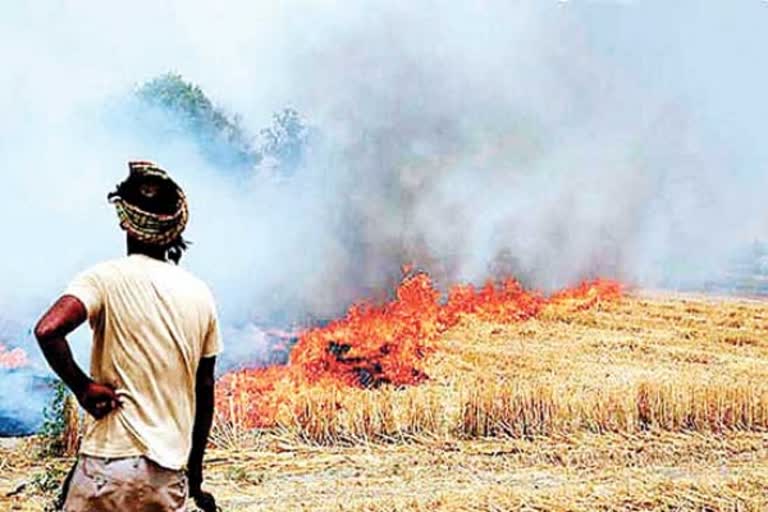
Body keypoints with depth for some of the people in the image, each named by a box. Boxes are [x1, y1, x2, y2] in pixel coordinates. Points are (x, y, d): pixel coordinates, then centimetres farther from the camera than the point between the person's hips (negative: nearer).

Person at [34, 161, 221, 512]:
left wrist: (82, 387, -9)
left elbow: (47, 330, -24)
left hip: (111, 462, -4)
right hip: (171, 470, 4)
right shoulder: (200, 295, 7)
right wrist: (195, 473, 20)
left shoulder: (108, 278, -6)